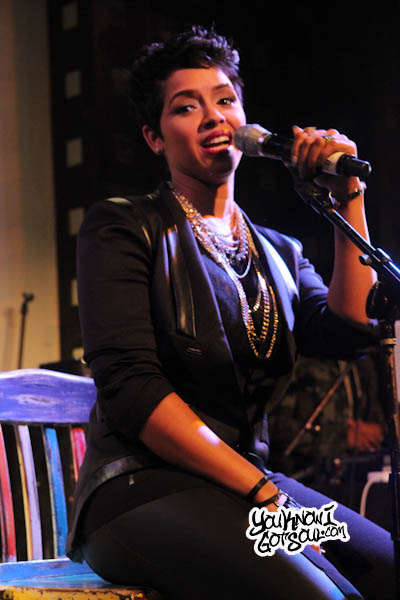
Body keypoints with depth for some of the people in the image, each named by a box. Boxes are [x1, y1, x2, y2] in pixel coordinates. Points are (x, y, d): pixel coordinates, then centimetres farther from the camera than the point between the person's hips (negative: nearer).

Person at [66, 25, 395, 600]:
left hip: (252, 483, 6)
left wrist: (349, 197, -2)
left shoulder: (278, 252, 19)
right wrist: (261, 489, -17)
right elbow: (130, 385, -11)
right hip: (142, 487, -6)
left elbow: (348, 334, 0)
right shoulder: (122, 227, 2)